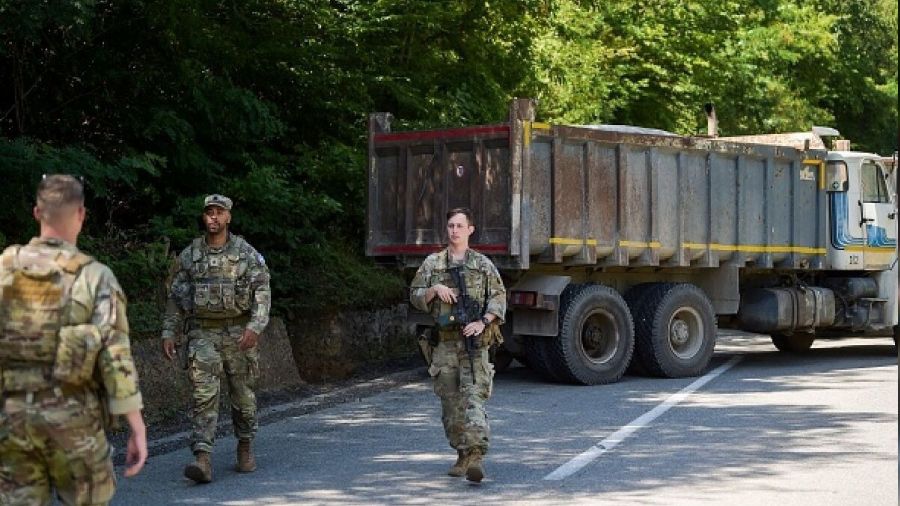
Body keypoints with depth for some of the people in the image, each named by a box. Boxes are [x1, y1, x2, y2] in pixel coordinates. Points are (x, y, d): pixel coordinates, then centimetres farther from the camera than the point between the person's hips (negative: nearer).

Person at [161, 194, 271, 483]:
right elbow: (176, 297, 10)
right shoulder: (190, 255, 5)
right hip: (203, 333, 0)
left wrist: (255, 327, -19)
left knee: (243, 395, 9)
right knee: (204, 395, -11)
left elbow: (262, 292, -6)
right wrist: (168, 332, 3)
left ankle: (245, 448, 30)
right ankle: (202, 460, -18)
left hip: (238, 333, 0)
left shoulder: (247, 253, 0)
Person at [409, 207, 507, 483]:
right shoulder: (432, 263, 12)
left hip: (474, 341, -3)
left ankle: (477, 457, -22)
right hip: (444, 343, 3)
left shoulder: (483, 264, 8)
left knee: (473, 398, -14)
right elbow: (415, 296, 12)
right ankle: (463, 455, 16)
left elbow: (498, 297, 4)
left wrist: (483, 322, -11)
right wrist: (434, 289, -8)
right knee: (450, 401, 5)